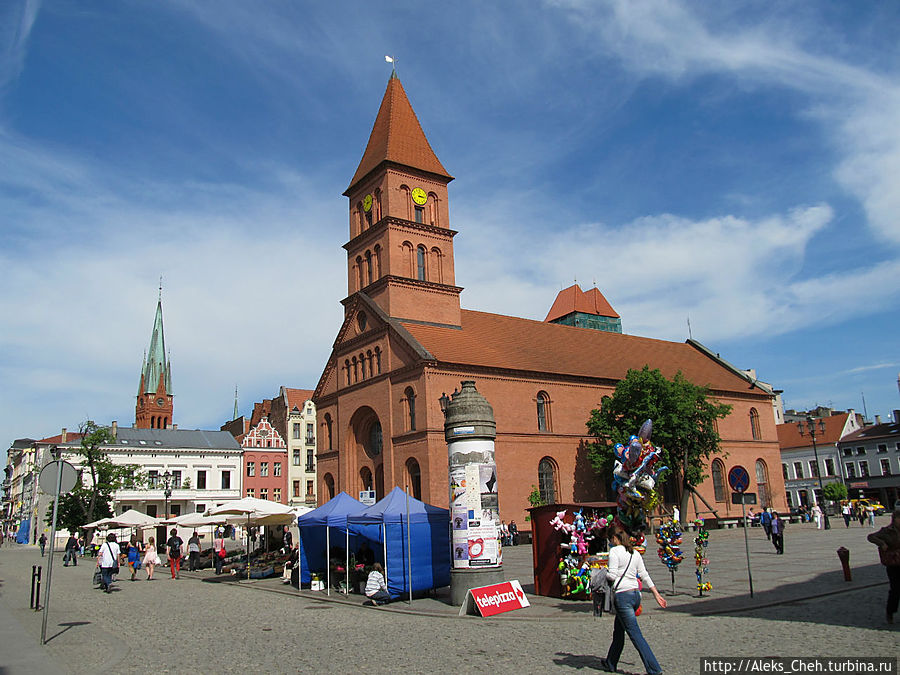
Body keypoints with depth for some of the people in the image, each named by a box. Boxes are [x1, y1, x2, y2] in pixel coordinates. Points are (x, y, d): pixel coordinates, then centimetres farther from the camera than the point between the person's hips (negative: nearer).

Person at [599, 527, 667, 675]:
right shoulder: (635, 553, 13)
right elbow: (645, 576, 13)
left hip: (623, 596, -8)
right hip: (636, 594, 9)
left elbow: (612, 575, -15)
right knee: (618, 632, 20)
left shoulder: (614, 551, -9)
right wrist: (657, 595, 16)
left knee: (635, 635, -5)